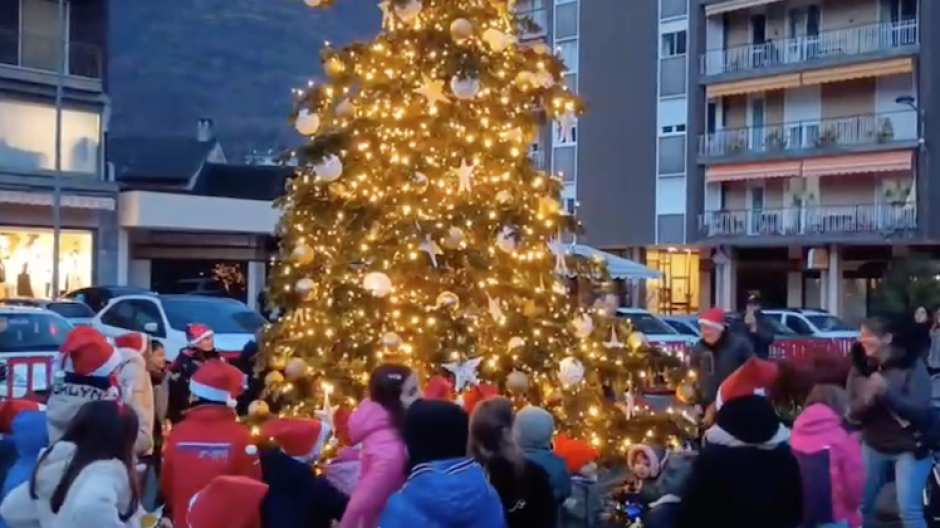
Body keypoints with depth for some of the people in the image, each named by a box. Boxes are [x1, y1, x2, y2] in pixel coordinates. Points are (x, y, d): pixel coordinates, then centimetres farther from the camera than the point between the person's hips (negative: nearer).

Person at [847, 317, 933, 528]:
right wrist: (868, 399, -24)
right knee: (861, 504, 11)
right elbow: (853, 412, -2)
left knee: (909, 509, -9)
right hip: (873, 447, 5)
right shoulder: (859, 368, -2)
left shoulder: (912, 365, -14)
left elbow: (921, 409, -22)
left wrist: (887, 392, -36)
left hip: (909, 447, -5)